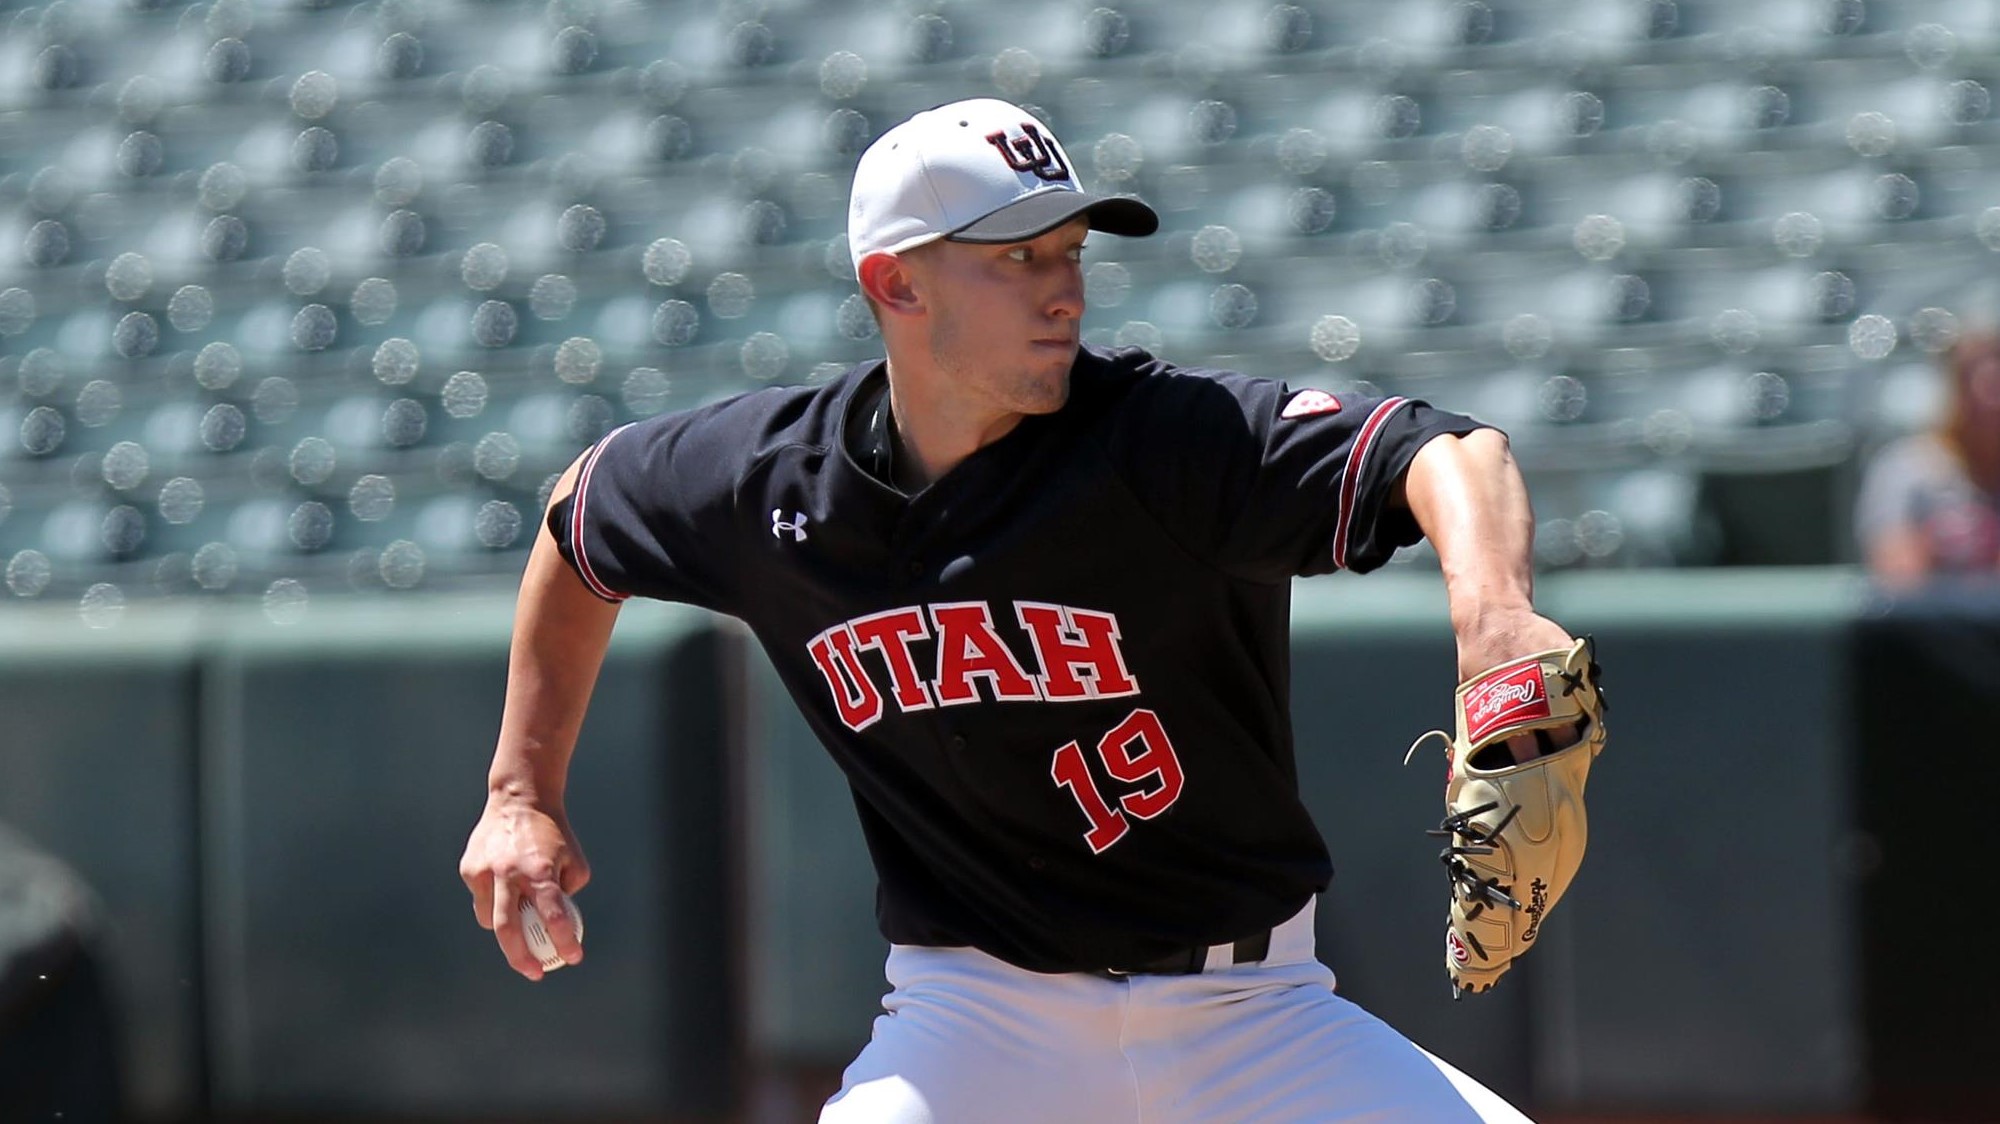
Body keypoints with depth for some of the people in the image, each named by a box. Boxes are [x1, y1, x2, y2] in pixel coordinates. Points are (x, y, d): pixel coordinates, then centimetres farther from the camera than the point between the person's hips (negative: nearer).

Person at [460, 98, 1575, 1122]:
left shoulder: (1171, 437, -18)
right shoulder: (773, 475, -5)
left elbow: (1444, 453, -35)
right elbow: (584, 512, 17)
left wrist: (1491, 608, -57)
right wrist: (522, 794, 15)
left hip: (1249, 1021, -1)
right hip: (981, 1020, 1)